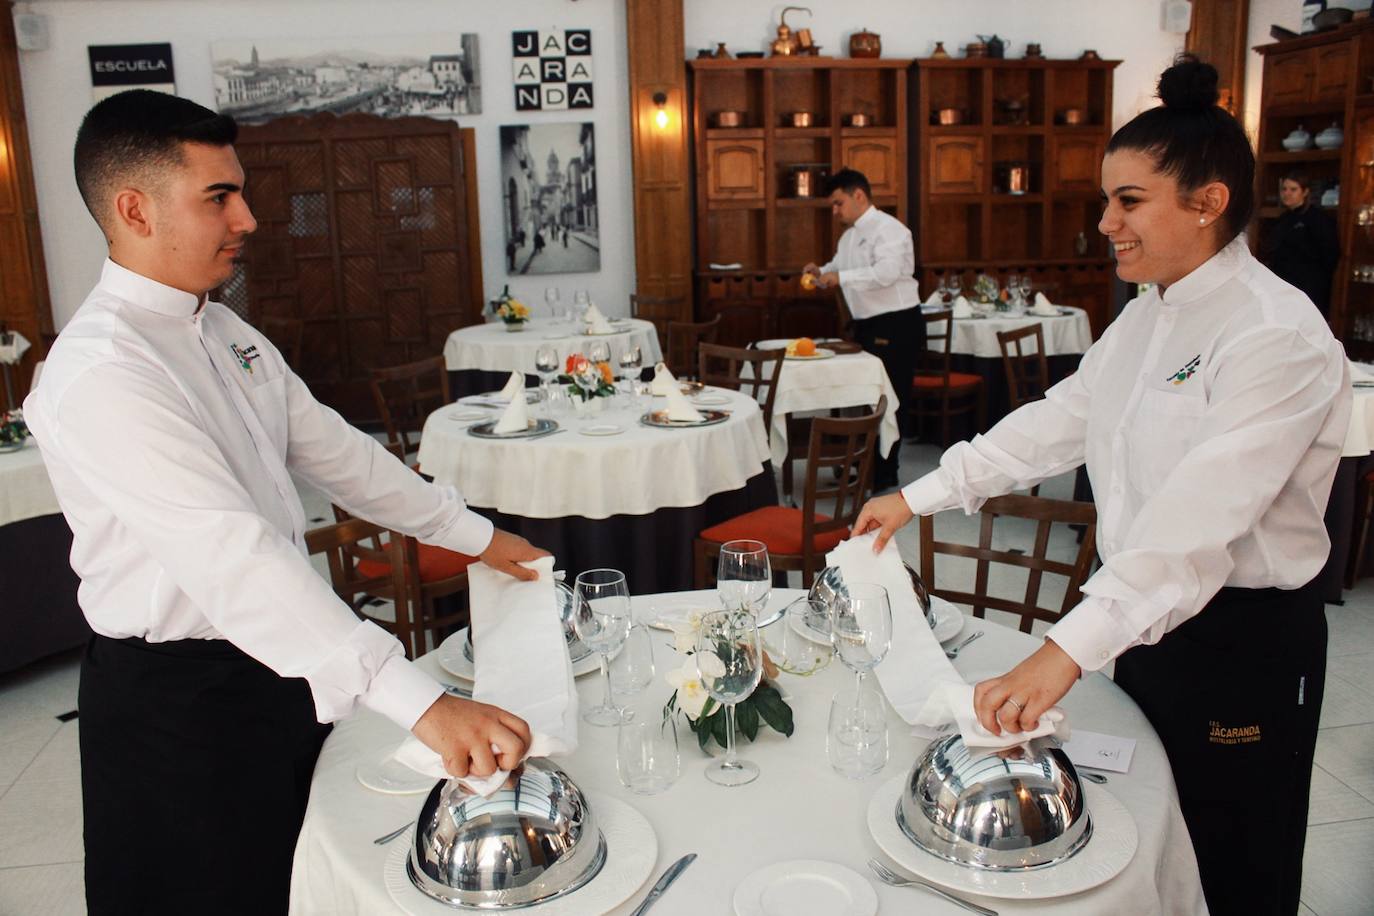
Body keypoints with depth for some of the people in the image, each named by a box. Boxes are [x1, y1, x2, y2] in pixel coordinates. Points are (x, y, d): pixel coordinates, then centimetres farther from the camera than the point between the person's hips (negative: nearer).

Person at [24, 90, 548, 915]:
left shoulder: (225, 332, 4)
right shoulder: (100, 373, -26)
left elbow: (328, 447, 10)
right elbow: (229, 554, -36)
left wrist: (474, 534, 9)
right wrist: (419, 701, -43)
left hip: (276, 658, 8)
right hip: (181, 691, -8)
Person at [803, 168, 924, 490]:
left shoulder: (888, 229, -13)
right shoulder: (849, 236, 16)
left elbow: (887, 272, -28)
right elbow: (839, 270, 26)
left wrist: (841, 277, -26)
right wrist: (821, 273, 3)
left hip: (896, 325, -9)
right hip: (866, 325, 9)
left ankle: (884, 474, 6)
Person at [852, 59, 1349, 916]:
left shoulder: (1279, 337, -23)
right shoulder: (1151, 314, 6)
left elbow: (1200, 515, -33)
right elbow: (1061, 420, 7)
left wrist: (1066, 652, -41)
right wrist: (920, 497, 3)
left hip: (1247, 640, -8)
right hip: (1150, 613, 8)